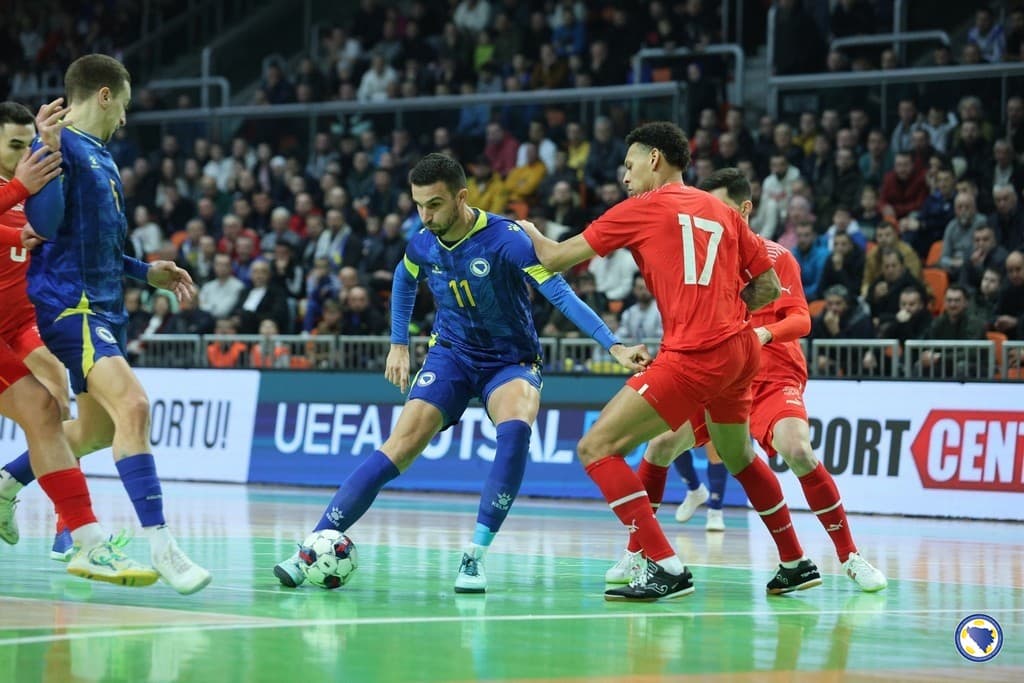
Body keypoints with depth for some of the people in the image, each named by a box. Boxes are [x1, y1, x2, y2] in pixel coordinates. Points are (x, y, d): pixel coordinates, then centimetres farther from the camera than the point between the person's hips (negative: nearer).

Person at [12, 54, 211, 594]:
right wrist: (49, 150, -27)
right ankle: (160, 545, -31)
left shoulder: (102, 158, 19)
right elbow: (46, 223, -21)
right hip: (67, 301, -10)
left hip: (103, 304, 10)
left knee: (98, 431, 18)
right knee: (132, 404, -25)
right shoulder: (60, 145, -9)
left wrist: (146, 272, 24)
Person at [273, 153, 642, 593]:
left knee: (515, 429, -34)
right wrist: (399, 346, 18)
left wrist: (613, 345, -37)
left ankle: (475, 556, -28)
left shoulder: (506, 239, -23)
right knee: (401, 446, -15)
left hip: (510, 360, -3)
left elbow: (560, 293, -27)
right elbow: (404, 282, 18)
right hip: (451, 355, 3)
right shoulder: (422, 246, -7)